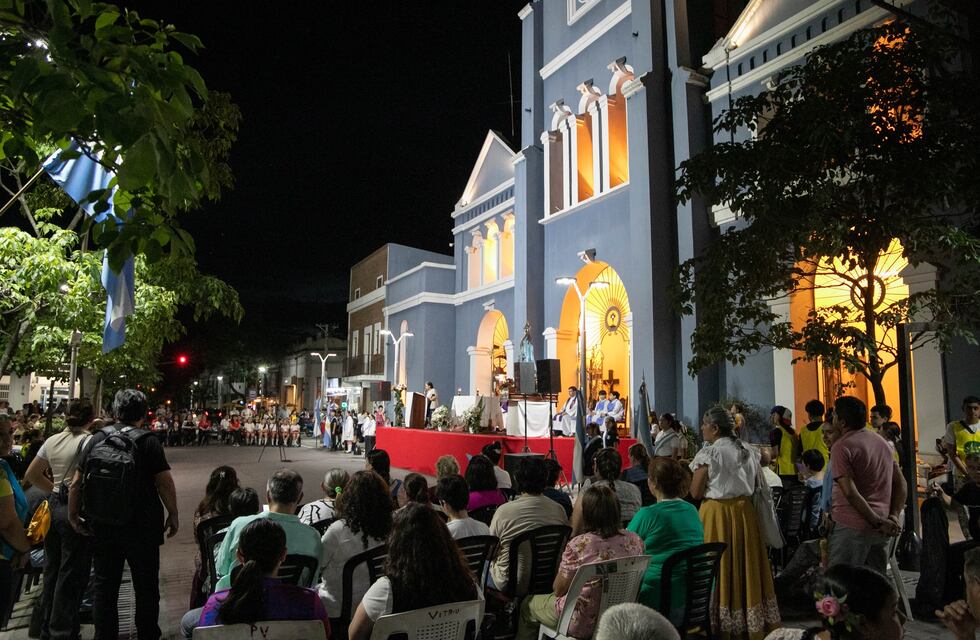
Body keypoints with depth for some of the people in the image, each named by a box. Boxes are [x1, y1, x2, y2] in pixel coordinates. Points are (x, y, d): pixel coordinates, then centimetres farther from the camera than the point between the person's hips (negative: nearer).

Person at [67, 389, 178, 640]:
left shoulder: (97, 439, 0)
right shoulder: (148, 442, -11)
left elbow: (76, 483, 3)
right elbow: (164, 483, -14)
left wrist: (73, 516, 15)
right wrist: (173, 515, -3)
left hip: (102, 526, 3)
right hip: (141, 526, -3)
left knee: (104, 584, 15)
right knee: (146, 585, 10)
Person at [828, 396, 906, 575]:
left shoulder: (842, 446, -11)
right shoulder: (881, 441, 15)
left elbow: (850, 493, -19)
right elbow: (901, 483, 14)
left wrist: (878, 522, -13)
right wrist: (894, 516, 5)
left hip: (853, 526, -8)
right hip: (881, 532, 8)